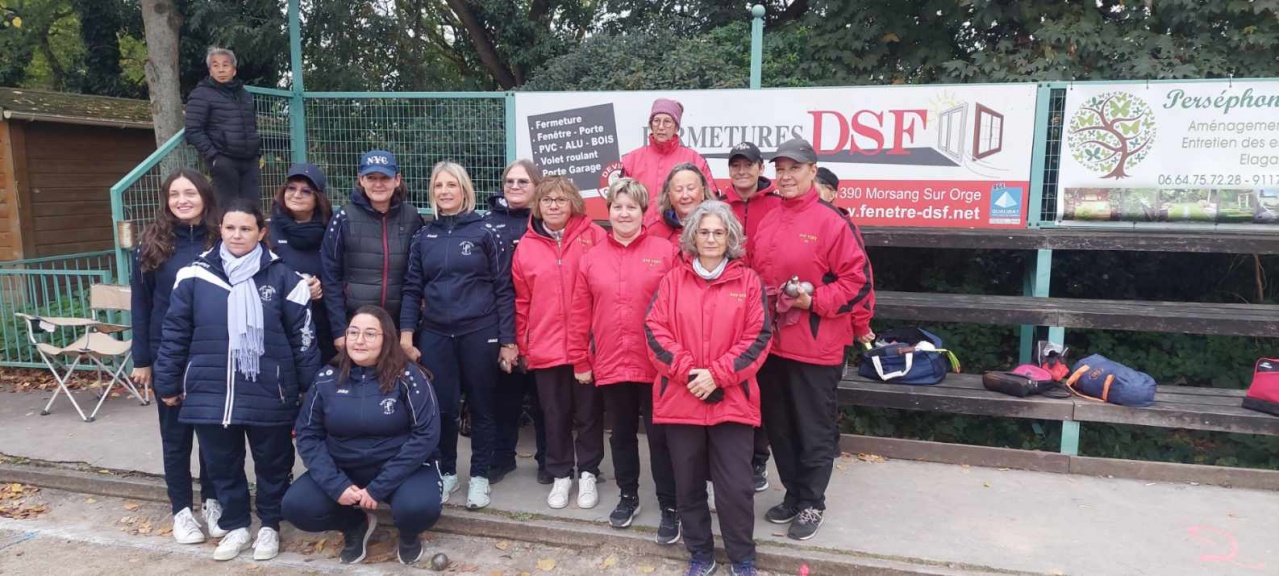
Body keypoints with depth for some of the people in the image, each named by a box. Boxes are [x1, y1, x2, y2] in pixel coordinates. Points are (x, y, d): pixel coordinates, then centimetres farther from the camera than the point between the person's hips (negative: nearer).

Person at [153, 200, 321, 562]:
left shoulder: (282, 277, -4)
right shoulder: (195, 276, 1)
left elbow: (302, 336, -1)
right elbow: (175, 334, 7)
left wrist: (312, 388, 0)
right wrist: (167, 384, 9)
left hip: (268, 396, -2)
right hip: (211, 395, 2)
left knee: (272, 464, 12)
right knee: (222, 466, 15)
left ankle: (269, 525, 32)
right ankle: (235, 526, 34)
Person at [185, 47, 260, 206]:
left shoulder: (245, 94, 19)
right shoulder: (202, 95, -1)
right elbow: (193, 131, -7)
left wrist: (258, 154, 15)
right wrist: (212, 156, -14)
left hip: (250, 161, 6)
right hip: (224, 161, -6)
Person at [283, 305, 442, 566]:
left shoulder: (408, 377, -14)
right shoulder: (328, 380, -3)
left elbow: (426, 434, -18)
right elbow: (307, 435, -1)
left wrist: (378, 487, -21)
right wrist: (336, 485, -15)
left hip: (403, 468, -3)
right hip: (343, 470, 4)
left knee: (419, 507, -33)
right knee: (296, 506, -18)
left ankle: (409, 534, 7)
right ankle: (356, 525, 13)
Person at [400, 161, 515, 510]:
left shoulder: (484, 232, 0)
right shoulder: (424, 237, 10)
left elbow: (503, 289, -2)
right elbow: (412, 289, 9)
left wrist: (508, 340, -6)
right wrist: (406, 336, -2)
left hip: (480, 333, -2)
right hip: (435, 335, 3)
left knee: (481, 407, 7)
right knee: (442, 408, 6)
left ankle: (479, 476, 21)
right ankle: (446, 472, 25)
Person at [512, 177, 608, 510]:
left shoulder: (593, 236, -4)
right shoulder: (526, 247, 4)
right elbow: (521, 302, 8)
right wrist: (522, 345, 8)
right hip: (545, 347, 2)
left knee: (588, 411, 10)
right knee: (555, 414, 13)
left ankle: (588, 474, 27)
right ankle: (561, 475, 29)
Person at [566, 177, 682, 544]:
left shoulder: (665, 252, -5)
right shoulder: (592, 258, 4)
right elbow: (580, 316, 5)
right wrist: (580, 361, 5)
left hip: (655, 365, -3)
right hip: (610, 365, 3)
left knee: (660, 436, 6)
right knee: (621, 434, 17)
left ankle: (670, 507, 19)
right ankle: (628, 495, 35)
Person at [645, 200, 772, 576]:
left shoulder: (748, 281, 2)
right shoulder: (673, 280, 6)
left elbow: (758, 337, -4)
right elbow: (655, 331, -1)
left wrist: (717, 374, -13)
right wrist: (686, 371, -14)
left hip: (732, 400, -1)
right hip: (680, 399, 2)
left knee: (736, 486, 1)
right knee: (688, 484, 12)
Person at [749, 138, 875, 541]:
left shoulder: (832, 221, -11)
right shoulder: (767, 222, 8)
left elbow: (858, 279, -12)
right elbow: (753, 276, 18)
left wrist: (814, 301, -19)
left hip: (816, 346, -6)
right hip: (772, 343, 7)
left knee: (814, 430, 8)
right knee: (778, 426, 16)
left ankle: (812, 503, 24)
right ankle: (793, 494, 33)